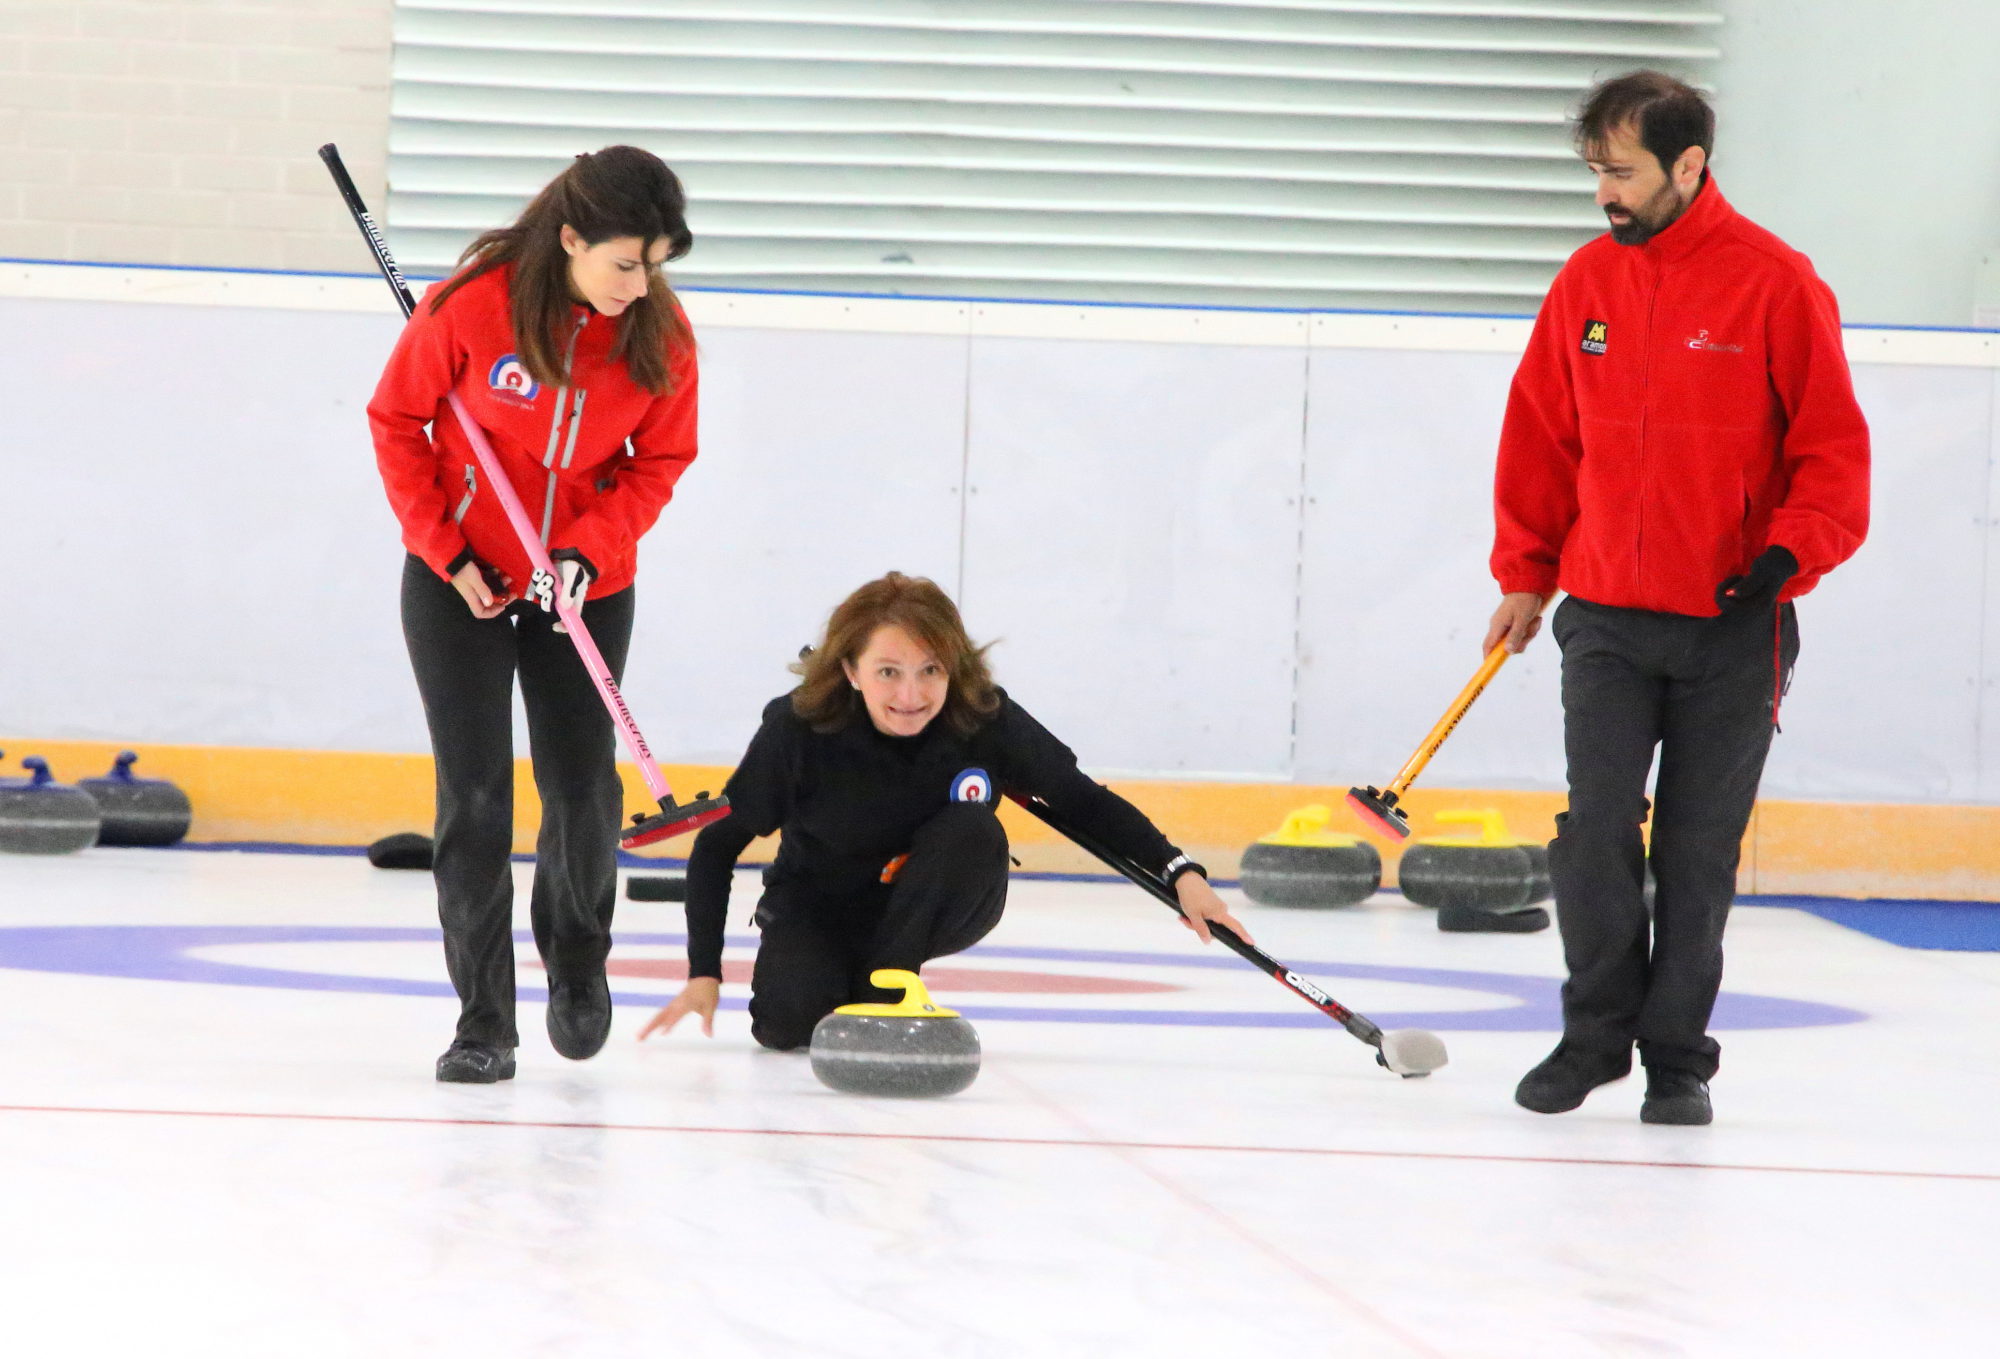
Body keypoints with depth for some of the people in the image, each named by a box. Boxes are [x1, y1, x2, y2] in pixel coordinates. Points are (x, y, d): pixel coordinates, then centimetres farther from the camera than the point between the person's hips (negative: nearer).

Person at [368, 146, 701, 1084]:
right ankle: (484, 1021, 2)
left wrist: (591, 549, -16)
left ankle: (577, 959, 32)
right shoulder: (471, 305, -21)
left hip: (588, 586, 2)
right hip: (460, 580, -2)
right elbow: (397, 422, -7)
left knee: (582, 787, 2)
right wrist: (444, 549, -11)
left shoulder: (660, 333, -13)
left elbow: (659, 462, -1)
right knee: (475, 794, -5)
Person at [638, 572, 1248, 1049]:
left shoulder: (987, 720, -22)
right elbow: (717, 845, -16)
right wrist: (704, 975, -20)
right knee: (793, 1021, -31)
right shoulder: (798, 730, -26)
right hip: (820, 907, -1)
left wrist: (1180, 872, -21)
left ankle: (883, 984, -15)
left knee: (972, 831, -30)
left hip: (933, 911, 1)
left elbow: (1082, 800, -9)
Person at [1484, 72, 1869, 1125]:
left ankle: (1678, 1057, 14)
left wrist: (1787, 556, -16)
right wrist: (1524, 574, 12)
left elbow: (1832, 448, -4)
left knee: (1700, 852, 3)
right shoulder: (1586, 283, 4)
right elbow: (1542, 437, 14)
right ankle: (1595, 1036, 11)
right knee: (1596, 832, -3)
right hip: (1605, 616, 3)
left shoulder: (1775, 284, -8)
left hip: (1732, 625, -3)